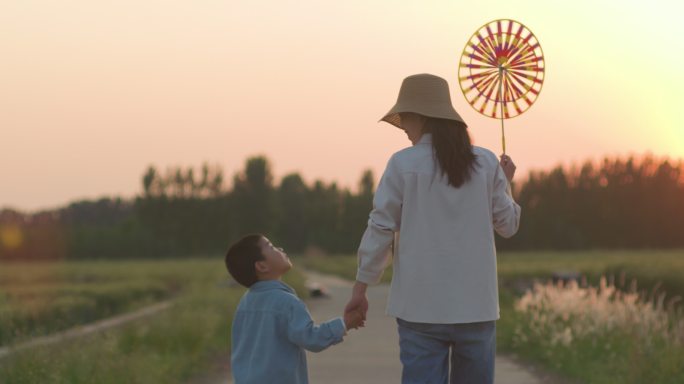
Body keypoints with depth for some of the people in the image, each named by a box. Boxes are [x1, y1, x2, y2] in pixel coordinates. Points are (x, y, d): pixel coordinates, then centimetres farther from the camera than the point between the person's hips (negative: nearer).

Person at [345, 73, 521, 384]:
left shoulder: (404, 164, -5)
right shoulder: (485, 163, 3)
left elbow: (381, 229, -5)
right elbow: (508, 225, 9)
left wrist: (360, 289, 4)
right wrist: (505, 183, 27)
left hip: (422, 305, -3)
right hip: (476, 304, 3)